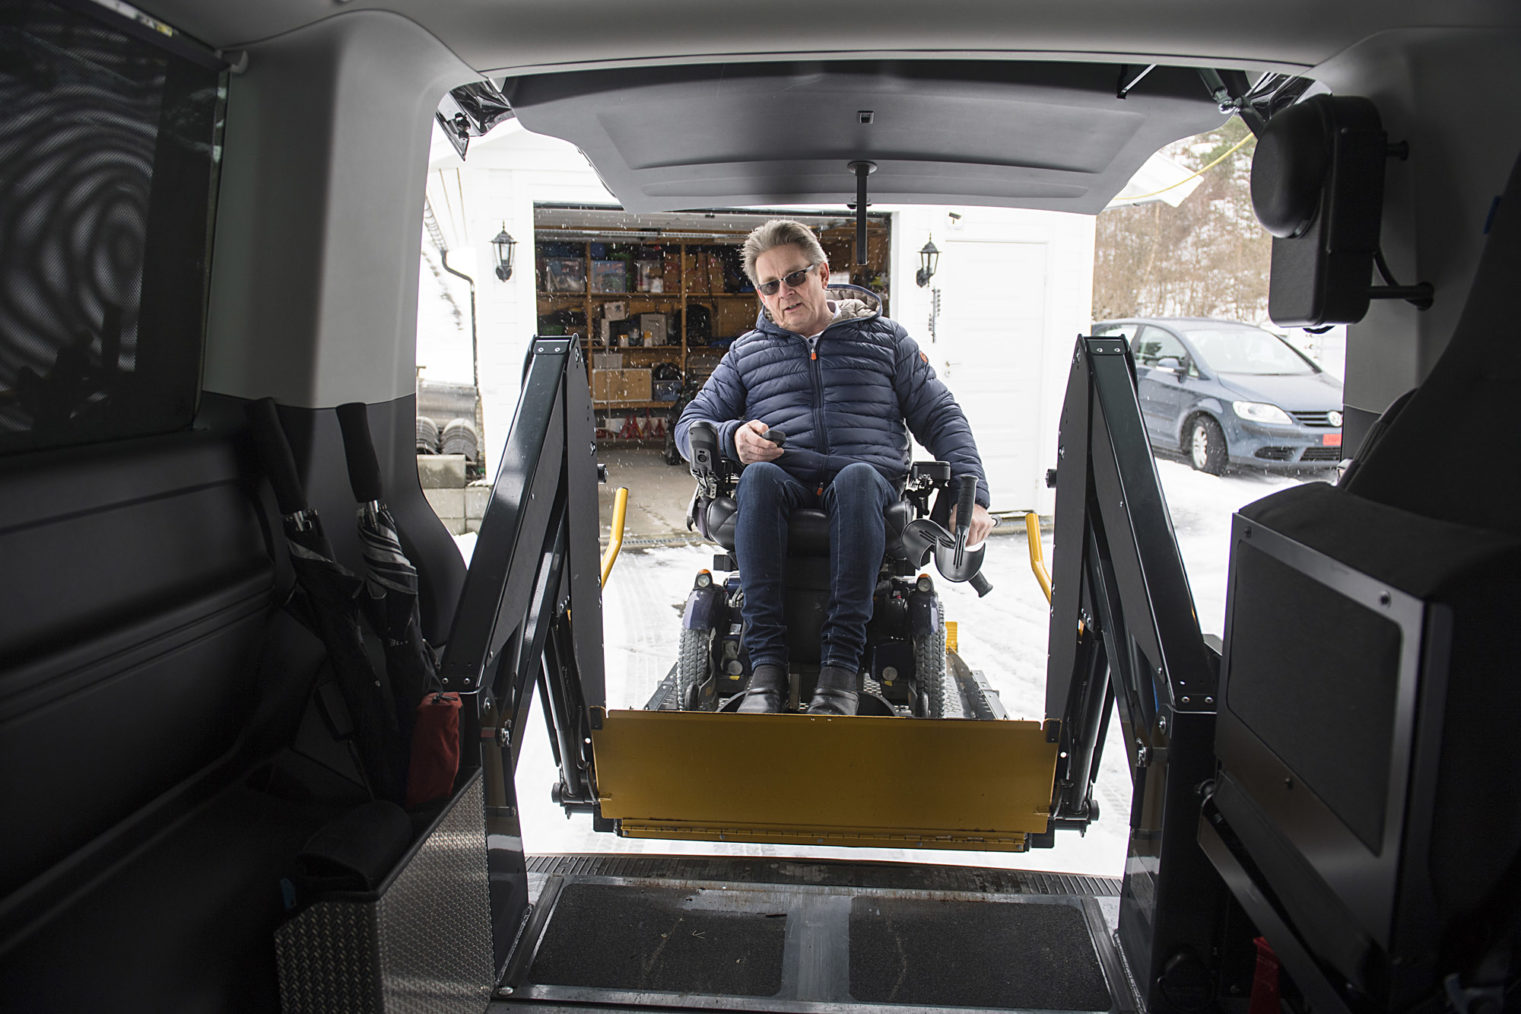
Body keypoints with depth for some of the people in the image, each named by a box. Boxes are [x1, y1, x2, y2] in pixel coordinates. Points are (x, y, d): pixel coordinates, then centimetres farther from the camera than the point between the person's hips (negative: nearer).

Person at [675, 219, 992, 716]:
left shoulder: (884, 338, 22)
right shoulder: (747, 351, 25)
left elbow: (940, 418, 17)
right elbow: (690, 425, 20)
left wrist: (972, 495, 1)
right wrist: (733, 437, -4)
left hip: (870, 482, -1)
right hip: (785, 485, 1)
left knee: (856, 478, -37)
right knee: (759, 476, -35)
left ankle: (842, 665, -40)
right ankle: (766, 665, -38)